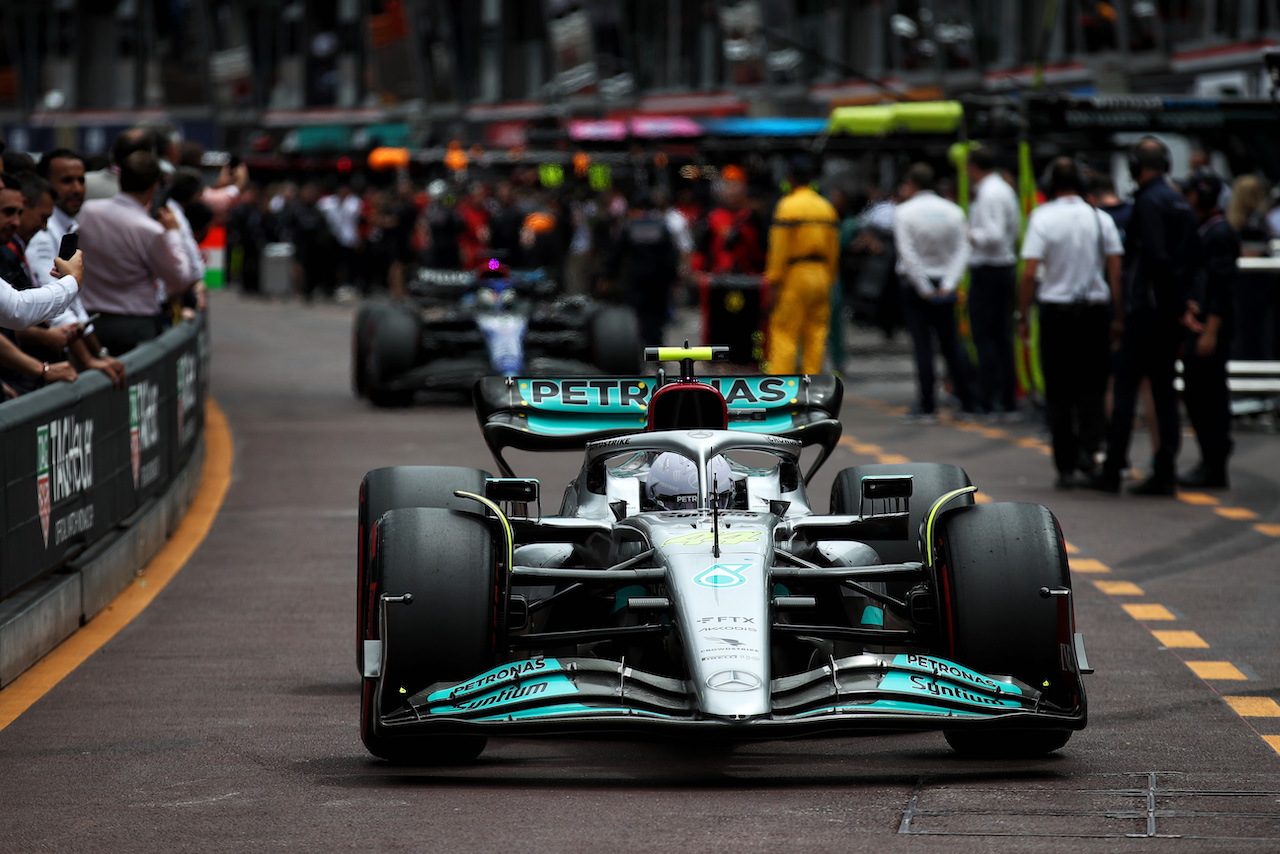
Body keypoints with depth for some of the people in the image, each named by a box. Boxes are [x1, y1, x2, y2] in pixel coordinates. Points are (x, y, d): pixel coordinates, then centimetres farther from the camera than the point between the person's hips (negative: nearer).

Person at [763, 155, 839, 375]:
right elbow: (833, 248, 14)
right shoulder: (826, 207, 11)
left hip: (794, 275, -6)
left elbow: (780, 248, -13)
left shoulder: (787, 206, -10)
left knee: (784, 332, -4)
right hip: (820, 278, 6)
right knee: (815, 333, 8)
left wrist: (774, 280, -10)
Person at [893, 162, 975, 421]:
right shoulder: (952, 211, 3)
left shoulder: (904, 212, -9)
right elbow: (962, 252, -4)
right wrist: (947, 285, -9)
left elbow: (908, 255, -15)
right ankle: (967, 402, 10)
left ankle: (927, 406, -4)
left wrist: (924, 289, -11)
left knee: (922, 346, -2)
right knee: (951, 344, 11)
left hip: (915, 285, -4)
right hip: (944, 285, 4)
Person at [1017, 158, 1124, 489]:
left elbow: (1029, 273, -12)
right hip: (1094, 310, 1)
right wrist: (1118, 317, 6)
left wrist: (1022, 316, -4)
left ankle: (1066, 467, 6)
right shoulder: (1100, 219, 0)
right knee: (1092, 385, 11)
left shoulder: (1042, 218, -7)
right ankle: (1088, 447, -11)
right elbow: (1115, 272, 0)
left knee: (1059, 391, 6)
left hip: (1055, 311, -1)